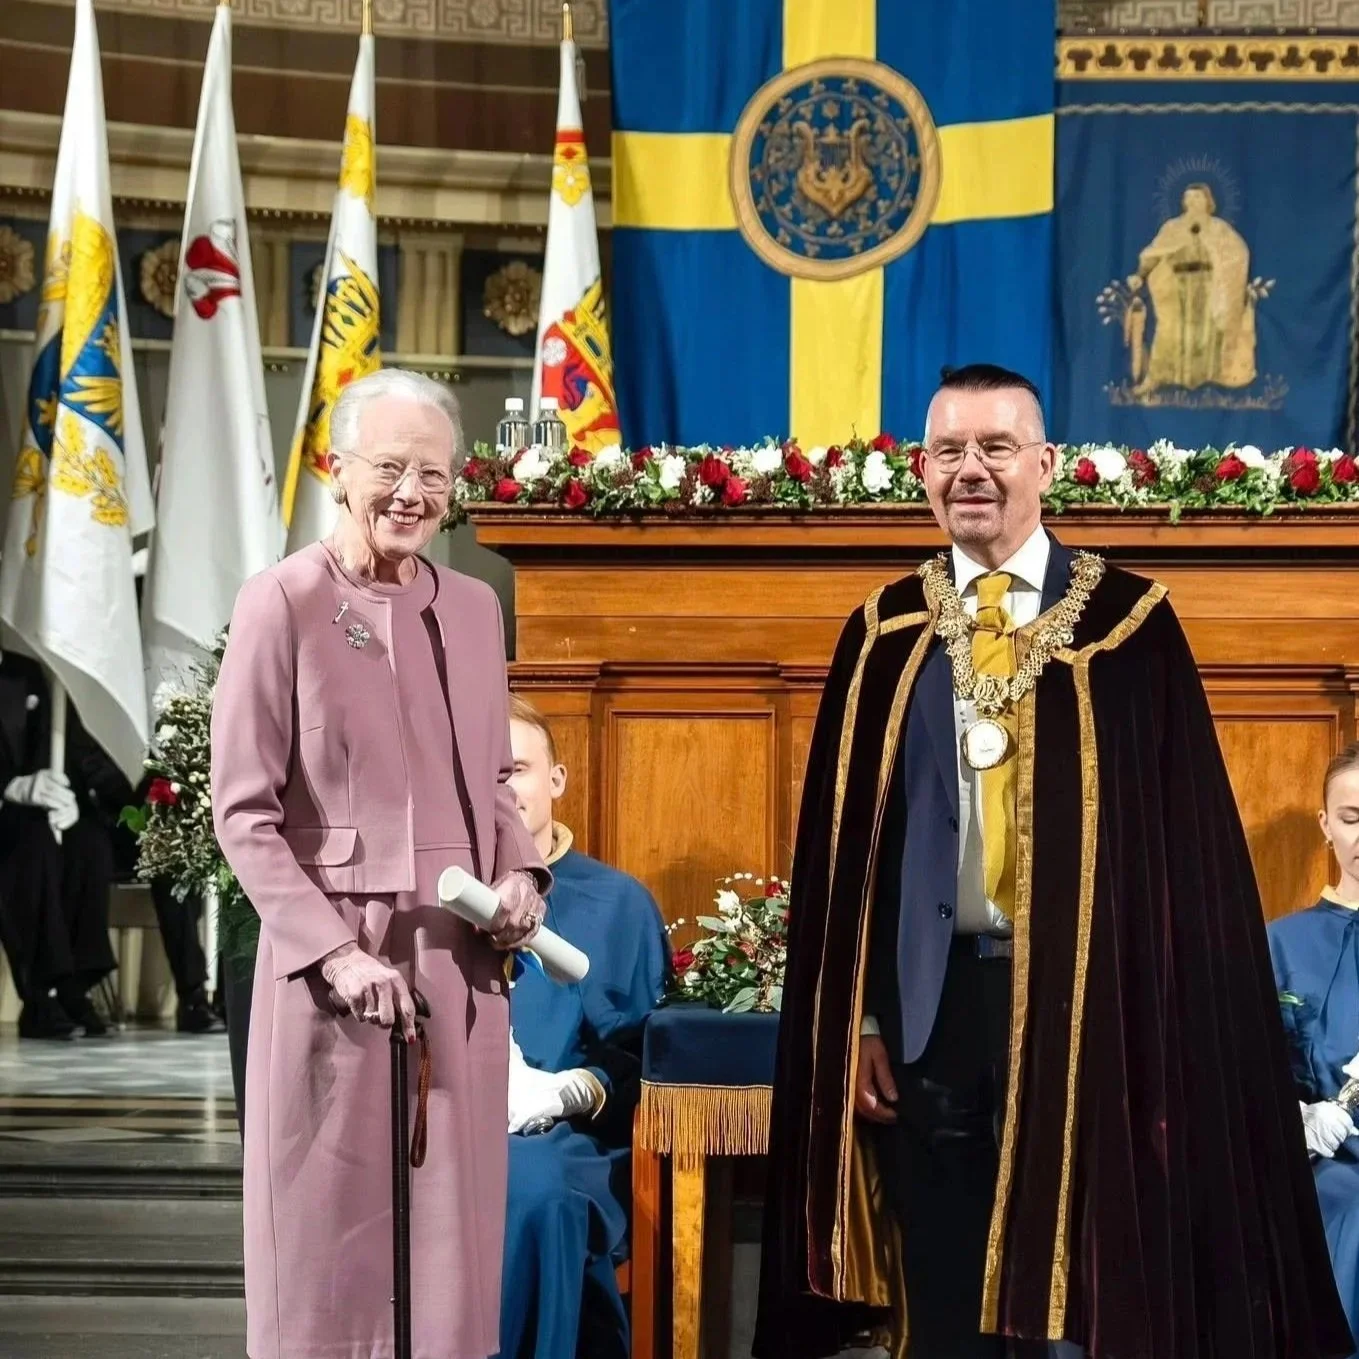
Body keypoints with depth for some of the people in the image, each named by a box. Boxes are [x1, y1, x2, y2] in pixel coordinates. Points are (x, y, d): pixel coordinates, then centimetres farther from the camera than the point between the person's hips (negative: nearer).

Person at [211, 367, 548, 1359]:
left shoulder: (473, 606, 9)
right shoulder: (282, 604, -7)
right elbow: (245, 812, -8)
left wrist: (519, 874, 0)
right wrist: (335, 952, -15)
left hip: (462, 961, 5)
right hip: (337, 956, -5)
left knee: (454, 1229, 9)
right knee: (333, 1232, 4)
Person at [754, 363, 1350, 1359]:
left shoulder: (1127, 621, -1)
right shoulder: (888, 634, 7)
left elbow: (1183, 836, -3)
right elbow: (846, 833, 7)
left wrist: (1168, 1021, -9)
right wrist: (859, 1015, 1)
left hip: (1081, 998, -2)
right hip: (932, 999, 3)